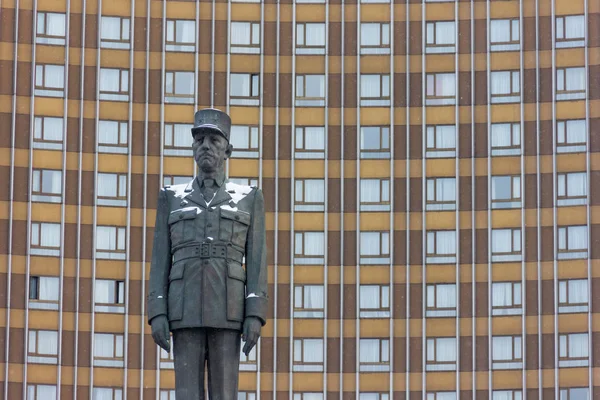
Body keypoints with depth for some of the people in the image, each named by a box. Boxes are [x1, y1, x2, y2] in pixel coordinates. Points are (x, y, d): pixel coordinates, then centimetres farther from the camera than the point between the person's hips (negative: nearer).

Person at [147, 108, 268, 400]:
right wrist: (157, 315, -3)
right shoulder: (171, 198, 15)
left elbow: (256, 263, 6)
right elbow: (160, 262, 10)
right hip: (187, 310, 1)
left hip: (227, 311, -1)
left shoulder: (249, 198, 12)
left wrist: (255, 316, -7)